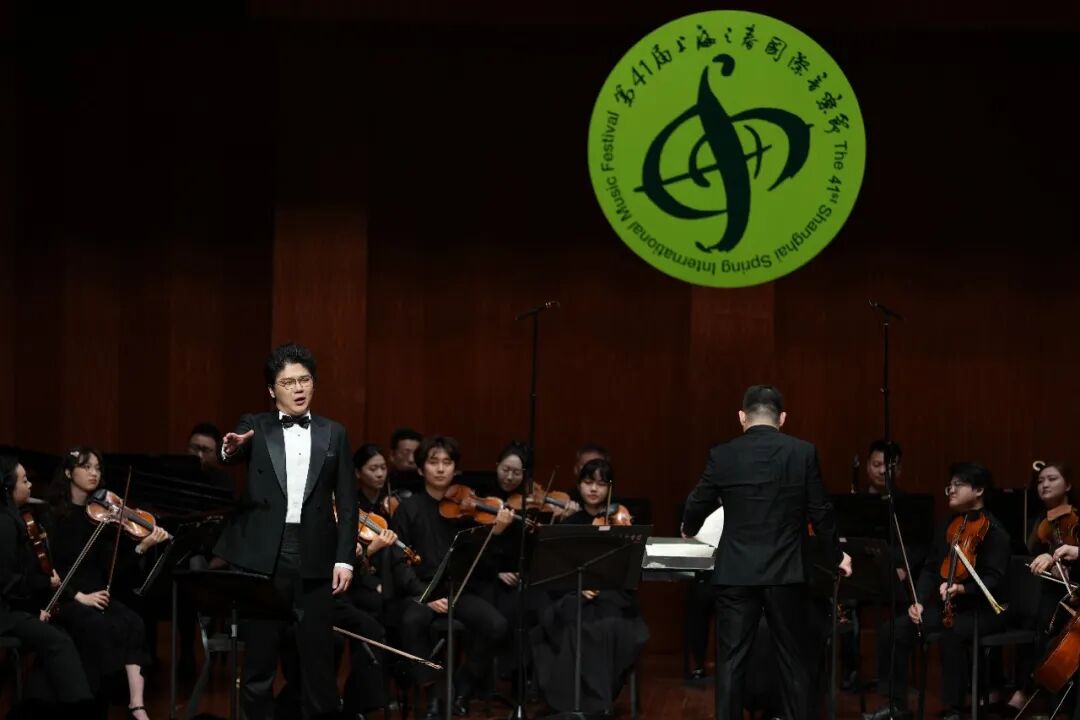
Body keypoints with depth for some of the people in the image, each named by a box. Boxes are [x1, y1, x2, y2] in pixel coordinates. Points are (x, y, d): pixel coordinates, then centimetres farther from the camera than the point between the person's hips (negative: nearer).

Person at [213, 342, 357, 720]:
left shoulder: (333, 434, 9)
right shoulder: (255, 427, 6)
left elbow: (347, 503, 7)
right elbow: (229, 459, -14)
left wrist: (345, 559, -2)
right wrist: (231, 449, -38)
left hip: (314, 559, 1)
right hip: (263, 557, -1)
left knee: (317, 658, 3)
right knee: (259, 657, 3)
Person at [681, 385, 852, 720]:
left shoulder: (722, 455, -3)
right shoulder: (803, 453, -4)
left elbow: (697, 507, 7)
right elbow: (820, 512, 1)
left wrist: (689, 530, 31)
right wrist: (836, 555, 17)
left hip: (736, 572, 0)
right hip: (786, 572, 0)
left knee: (731, 661, 5)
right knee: (794, 660, 9)